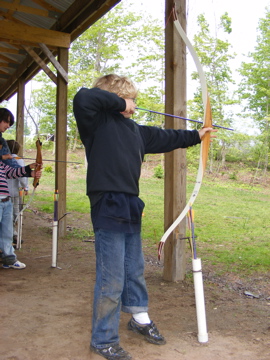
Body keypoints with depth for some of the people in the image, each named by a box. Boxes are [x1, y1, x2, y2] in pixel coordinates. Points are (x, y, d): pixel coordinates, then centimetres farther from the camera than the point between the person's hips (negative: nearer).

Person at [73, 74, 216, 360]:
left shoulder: (135, 129, 16)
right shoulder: (99, 121, -8)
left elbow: (164, 137, 28)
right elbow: (82, 99, -28)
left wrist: (195, 135, 35)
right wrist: (119, 102, -17)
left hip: (130, 208, 9)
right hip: (108, 210, -8)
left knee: (135, 269, 23)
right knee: (111, 279, -1)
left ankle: (140, 318, 44)